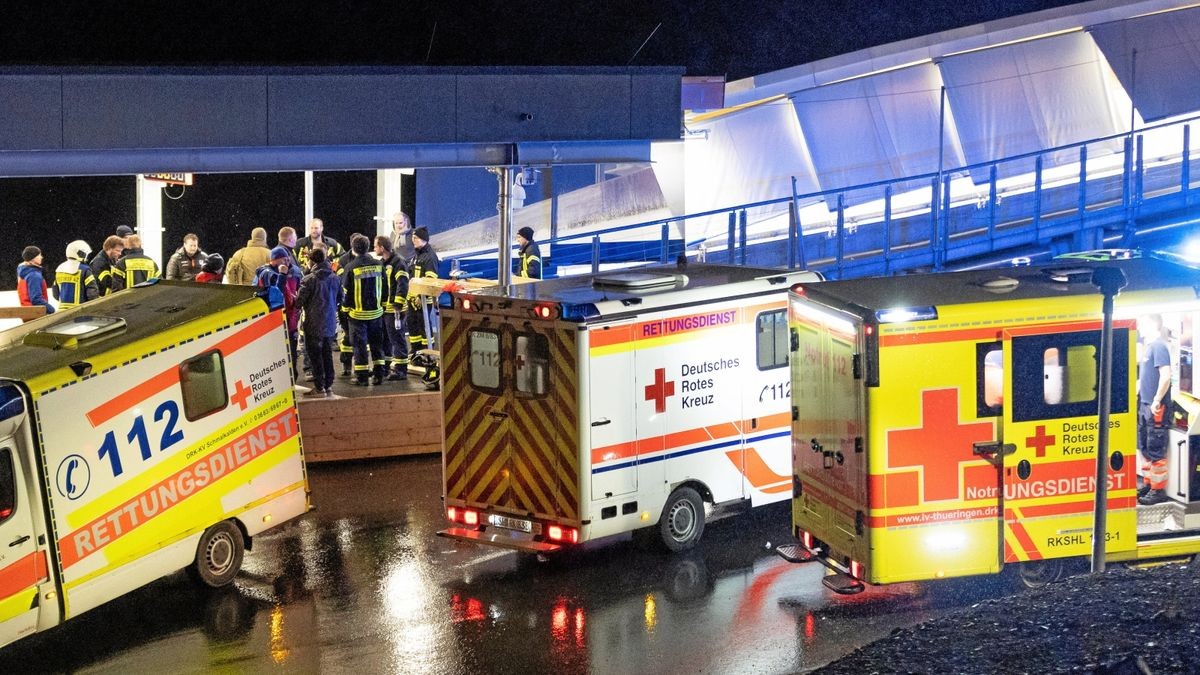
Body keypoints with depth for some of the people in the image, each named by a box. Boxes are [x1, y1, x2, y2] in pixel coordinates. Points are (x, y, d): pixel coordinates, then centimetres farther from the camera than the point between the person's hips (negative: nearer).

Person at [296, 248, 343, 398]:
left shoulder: (309, 279, -16)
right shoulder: (335, 278, 2)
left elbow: (299, 301, -13)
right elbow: (340, 299, 12)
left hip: (314, 324, -6)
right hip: (330, 323, 6)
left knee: (315, 355, 2)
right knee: (327, 354, 14)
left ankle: (319, 388, 2)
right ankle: (329, 386, 18)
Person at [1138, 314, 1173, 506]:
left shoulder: (1158, 346, -14)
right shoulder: (1148, 346, 14)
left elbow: (1165, 376, -23)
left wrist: (1157, 400, -22)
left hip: (1155, 407, -10)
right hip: (1145, 405, 10)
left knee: (1156, 450, -5)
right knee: (1144, 447, 16)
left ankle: (1158, 490, -1)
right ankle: (1147, 484, 25)